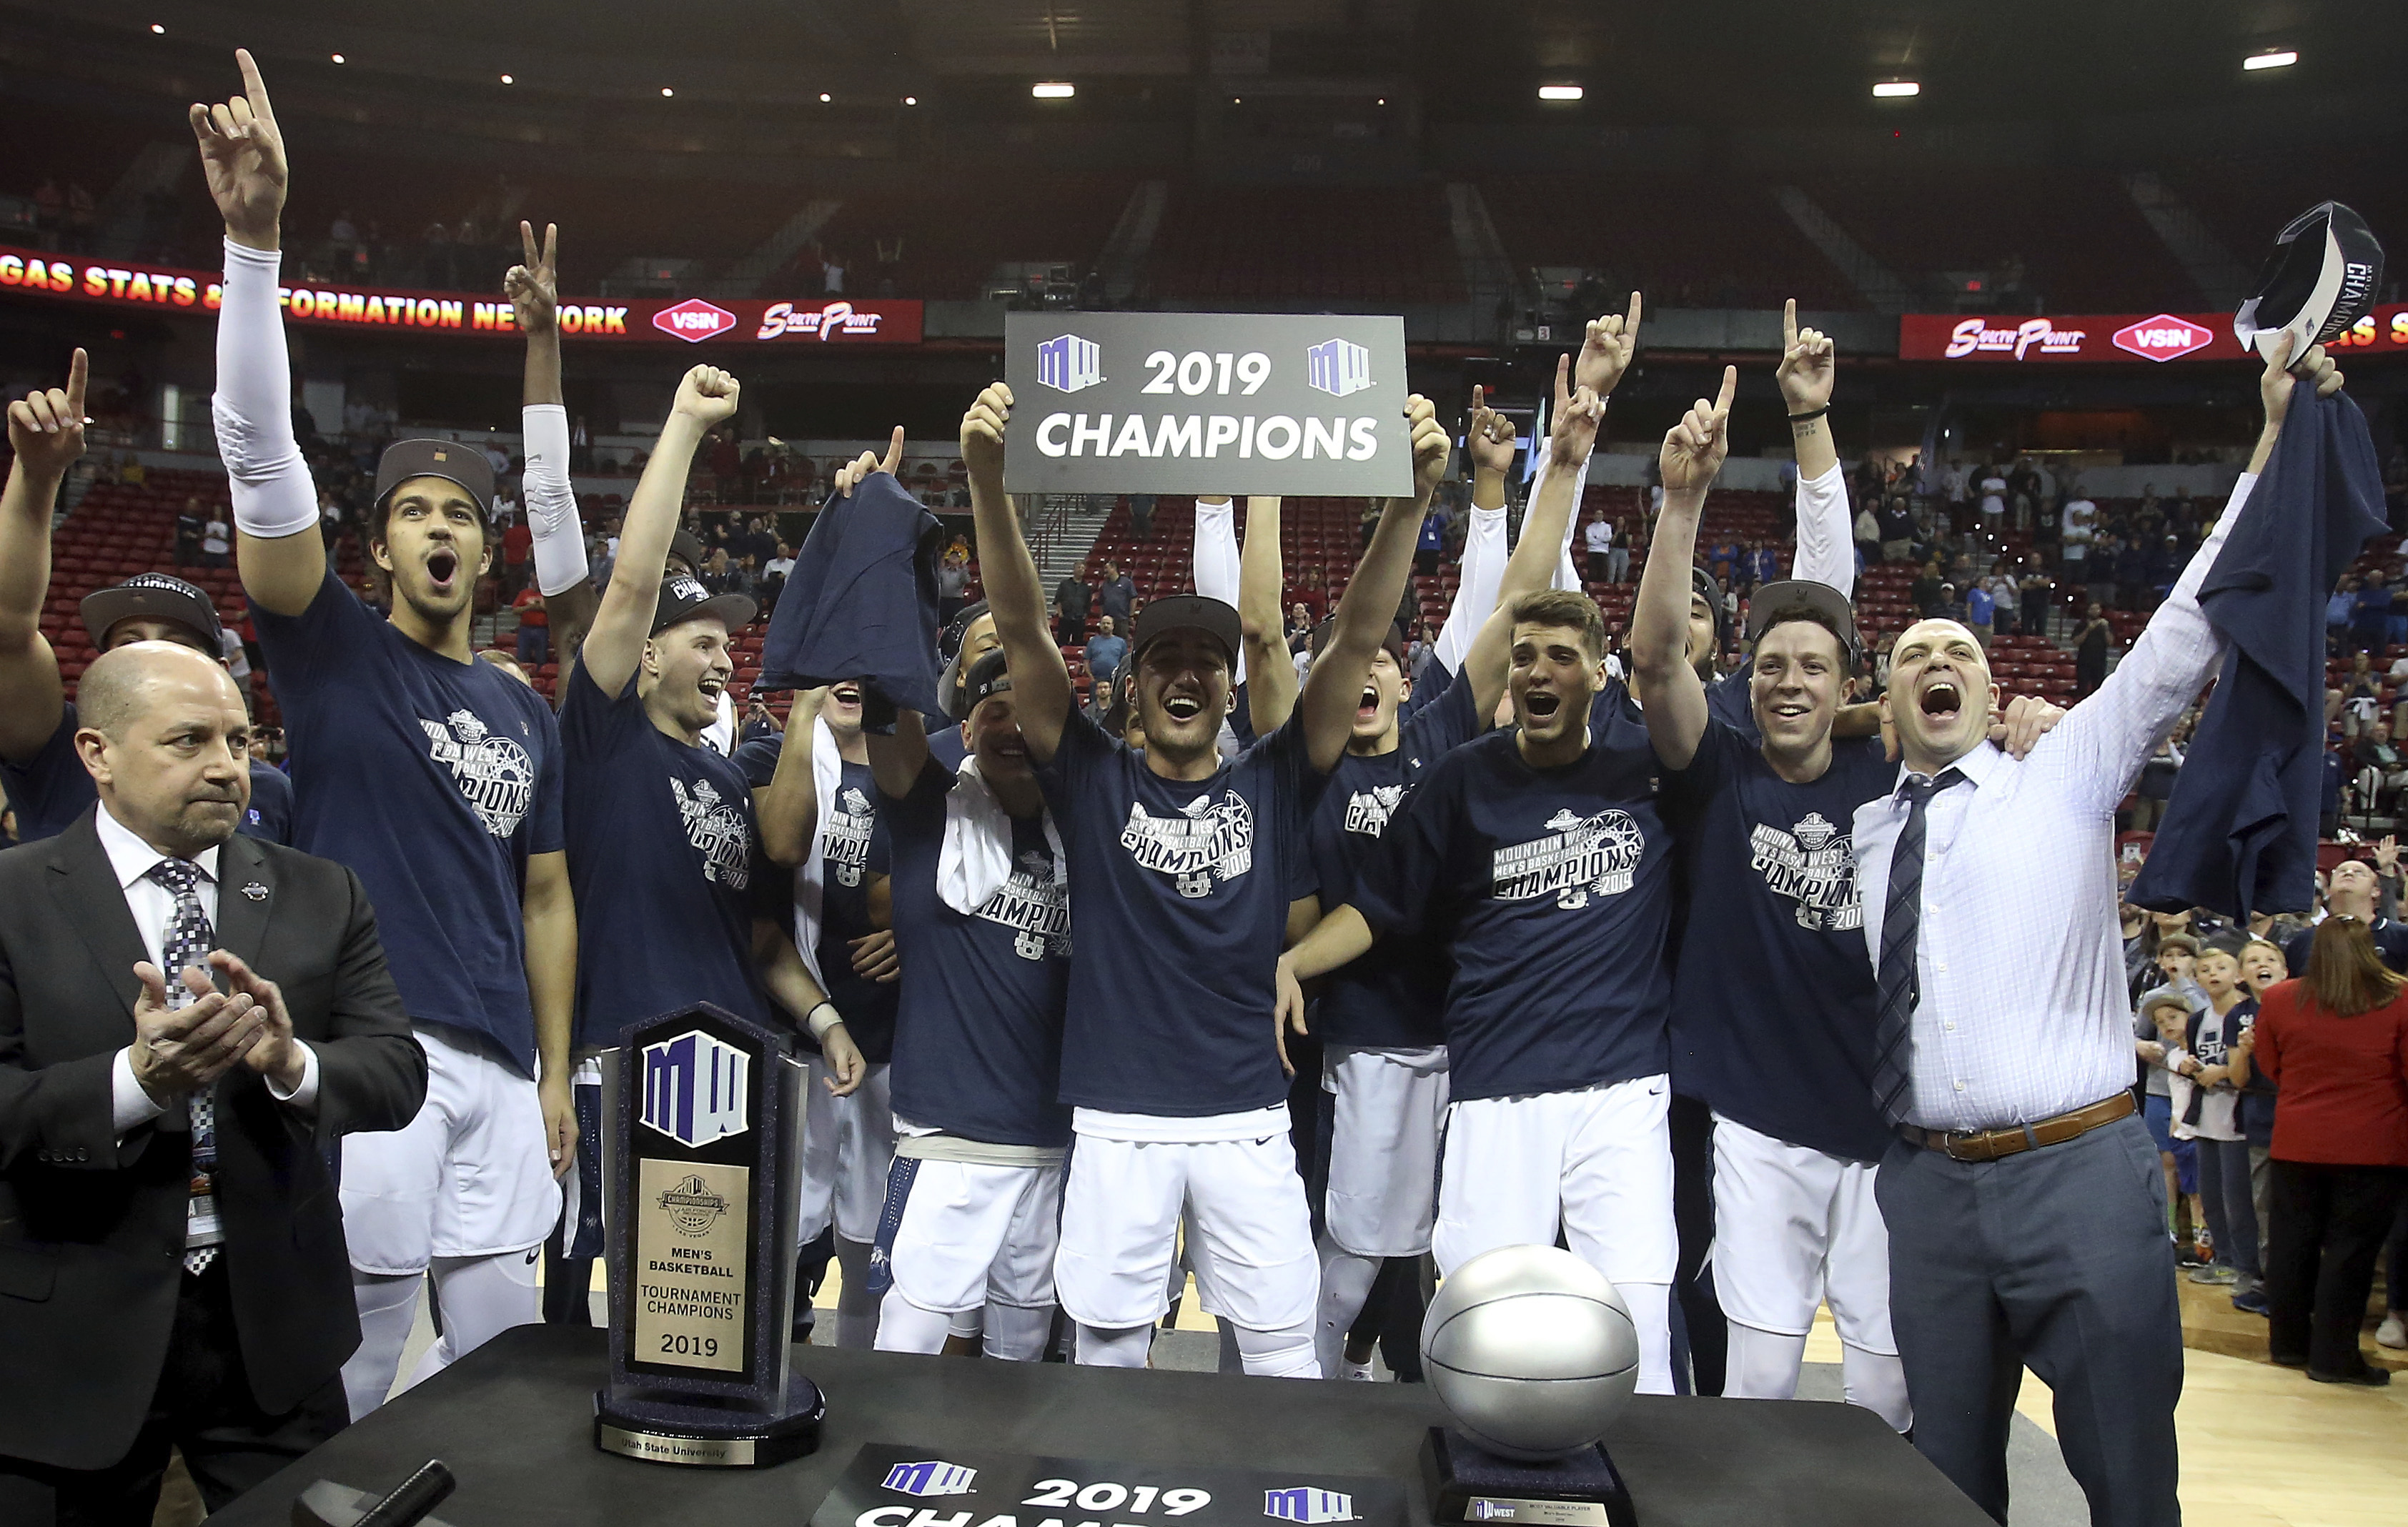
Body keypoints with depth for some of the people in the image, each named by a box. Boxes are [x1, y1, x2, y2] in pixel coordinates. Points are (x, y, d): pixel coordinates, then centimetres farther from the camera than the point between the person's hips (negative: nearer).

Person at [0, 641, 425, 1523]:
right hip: (74, 1333, -2)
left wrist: (293, 1062, -24)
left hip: (275, 1322, 2)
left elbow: (397, 1073, -4)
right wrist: (134, 1081, -29)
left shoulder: (323, 897, 4)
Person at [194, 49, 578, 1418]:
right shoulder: (332, 648, 1)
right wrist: (256, 234, -23)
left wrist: (557, 1074, 11)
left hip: (501, 1065, 5)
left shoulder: (527, 713, 13)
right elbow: (262, 452, -13)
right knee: (354, 1359, -1)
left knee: (503, 1345, 12)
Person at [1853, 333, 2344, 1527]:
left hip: (2079, 1170, -2)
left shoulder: (2067, 777, 4)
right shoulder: (1861, 832, 12)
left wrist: (2279, 443, -9)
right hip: (1925, 1182, 2)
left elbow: (2190, 634, -4)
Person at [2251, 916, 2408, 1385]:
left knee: (2293, 1244, 13)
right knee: (2351, 1250, 4)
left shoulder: (2279, 1000, -2)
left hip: (2296, 1145, 3)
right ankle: (2334, 1356, 7)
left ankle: (2288, 1343, 24)